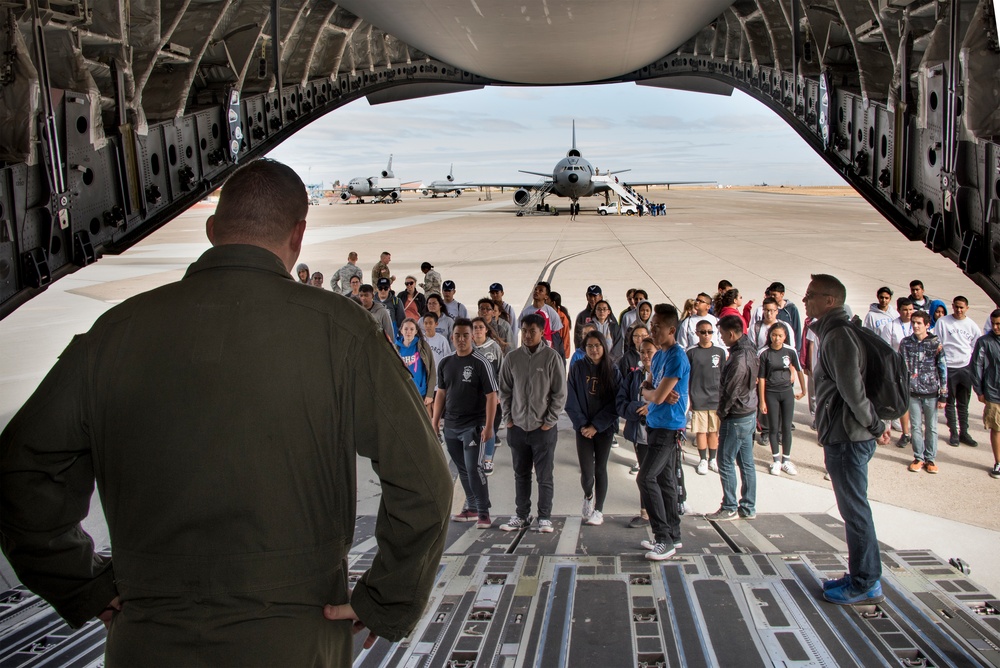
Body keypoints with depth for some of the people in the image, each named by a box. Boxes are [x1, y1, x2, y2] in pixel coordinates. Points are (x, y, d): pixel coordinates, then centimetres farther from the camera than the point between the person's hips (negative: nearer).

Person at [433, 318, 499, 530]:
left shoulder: (480, 363, -9)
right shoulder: (445, 363, 8)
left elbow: (491, 396, -10)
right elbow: (441, 393, 15)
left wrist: (488, 426, -16)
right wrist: (435, 422, 11)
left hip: (473, 426, -6)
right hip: (451, 426, 6)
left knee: (474, 468, -10)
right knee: (462, 470, 13)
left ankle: (484, 513, -1)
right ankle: (471, 508, 26)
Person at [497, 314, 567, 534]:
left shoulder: (551, 357, -6)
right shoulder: (512, 358, 2)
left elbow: (560, 393, -5)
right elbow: (504, 390, 9)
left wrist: (549, 421, -8)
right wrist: (508, 418, 3)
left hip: (543, 428, -3)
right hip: (517, 427, 3)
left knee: (544, 476, 4)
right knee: (521, 474, 13)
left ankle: (545, 517, 15)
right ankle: (522, 516, 23)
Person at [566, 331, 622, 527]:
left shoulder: (613, 372, -3)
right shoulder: (577, 369, -2)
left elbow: (615, 404, -6)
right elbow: (571, 400, -2)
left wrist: (596, 426, -12)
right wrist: (582, 424, -11)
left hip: (604, 428, 0)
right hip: (583, 428, 0)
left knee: (600, 469, 6)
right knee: (586, 471, -5)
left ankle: (598, 510, 21)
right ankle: (588, 496, 28)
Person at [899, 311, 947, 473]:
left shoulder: (935, 344, -4)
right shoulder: (906, 343, 2)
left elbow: (943, 370, -2)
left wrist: (943, 395, -4)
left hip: (931, 393, -2)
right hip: (913, 393, 2)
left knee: (931, 427, 7)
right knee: (915, 427, 8)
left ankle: (930, 459, 19)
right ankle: (918, 458, 20)